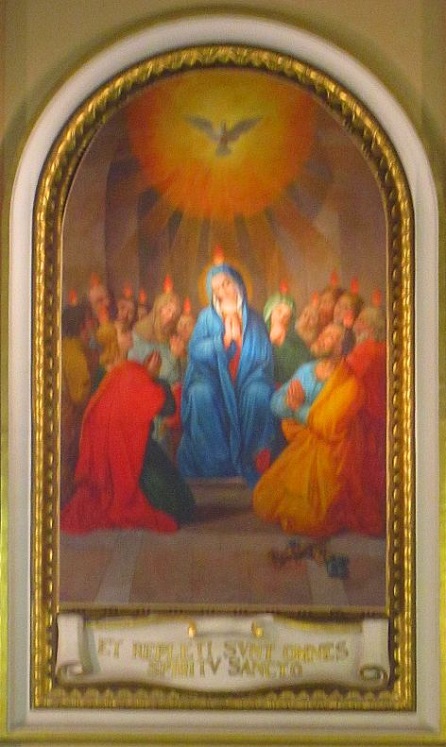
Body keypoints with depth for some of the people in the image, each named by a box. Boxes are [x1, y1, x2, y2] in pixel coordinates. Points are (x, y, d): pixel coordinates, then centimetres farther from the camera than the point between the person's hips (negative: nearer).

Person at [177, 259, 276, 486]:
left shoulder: (253, 319, 7)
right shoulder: (207, 316, 5)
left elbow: (263, 356, 3)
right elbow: (195, 350, -5)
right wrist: (223, 339, -16)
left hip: (246, 378, 0)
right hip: (213, 376, 0)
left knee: (258, 393, -34)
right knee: (201, 393, -35)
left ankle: (251, 458, -18)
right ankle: (214, 462, -26)